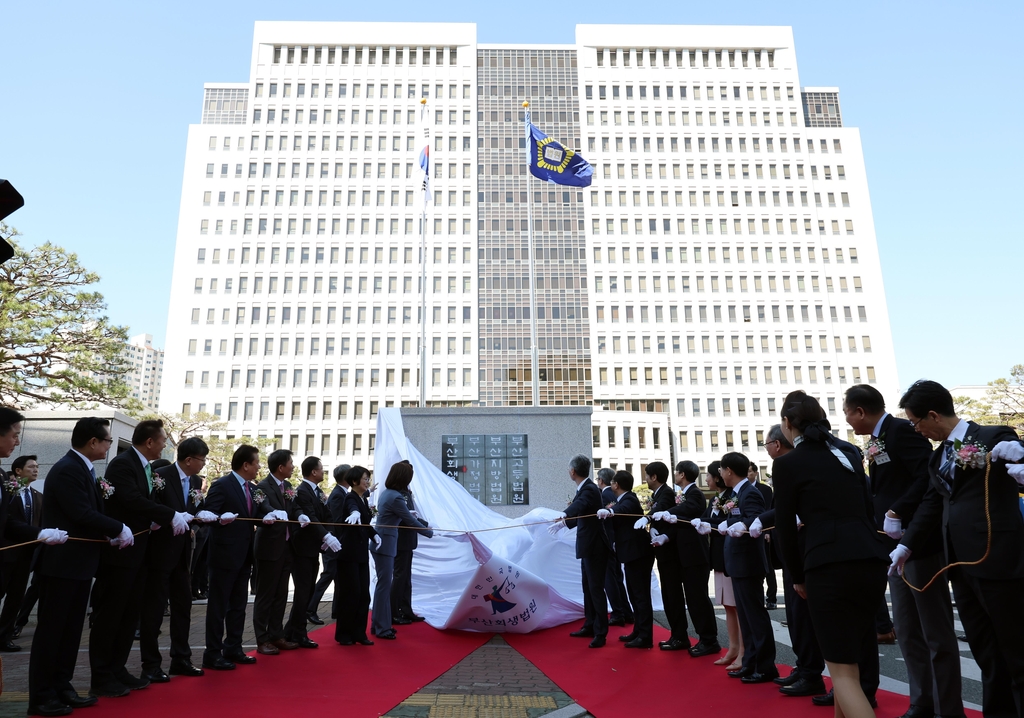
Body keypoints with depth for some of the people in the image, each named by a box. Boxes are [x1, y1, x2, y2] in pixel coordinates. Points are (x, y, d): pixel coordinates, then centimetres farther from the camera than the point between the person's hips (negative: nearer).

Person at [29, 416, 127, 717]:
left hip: (79, 562, 9)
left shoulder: (83, 468, 11)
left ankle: (61, 687, 25)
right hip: (62, 563, -9)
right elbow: (83, 514, -25)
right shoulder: (67, 469, -19)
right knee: (51, 629, 2)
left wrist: (111, 534, -3)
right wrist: (120, 529, -15)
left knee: (71, 630, 15)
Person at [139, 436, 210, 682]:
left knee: (183, 606, 13)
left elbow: (197, 512, 8)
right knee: (153, 607, 3)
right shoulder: (161, 476, -15)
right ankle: (150, 665, 13)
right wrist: (174, 520, -25)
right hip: (160, 551, -7)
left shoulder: (196, 481, 7)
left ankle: (181, 660, 24)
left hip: (183, 552, 7)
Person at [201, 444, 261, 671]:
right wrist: (221, 518, -38)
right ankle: (212, 654, 10)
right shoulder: (221, 485, -13)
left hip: (243, 555, 9)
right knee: (218, 606, 1)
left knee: (238, 605, 15)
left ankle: (233, 649, 25)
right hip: (225, 554, -8)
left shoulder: (249, 488, 11)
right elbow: (207, 515, -18)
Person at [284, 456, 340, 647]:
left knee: (307, 591, 14)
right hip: (303, 548, -9)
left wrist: (327, 537, -9)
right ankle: (298, 634, 9)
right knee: (303, 591, -2)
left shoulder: (317, 491, 12)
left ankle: (291, 631, 24)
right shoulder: (302, 491, -17)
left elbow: (324, 517, 9)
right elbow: (311, 518, -28)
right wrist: (327, 536, -38)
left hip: (313, 547, 9)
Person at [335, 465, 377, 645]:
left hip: (361, 552, 8)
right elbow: (352, 507, -41)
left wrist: (374, 535, 10)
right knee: (349, 593, -2)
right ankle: (344, 634, 11)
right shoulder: (351, 498, -14)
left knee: (363, 594, 8)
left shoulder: (363, 499, 11)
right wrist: (355, 513, -63)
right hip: (349, 553, -8)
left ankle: (359, 633, 15)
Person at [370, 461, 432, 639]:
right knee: (384, 585, -1)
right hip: (385, 544, -10)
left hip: (382, 543, 10)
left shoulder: (386, 493, 9)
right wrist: (429, 532, 3)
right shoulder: (396, 497, -20)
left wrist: (426, 523, 17)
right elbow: (410, 521, -12)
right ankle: (382, 627, 7)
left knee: (383, 584, 15)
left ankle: (380, 624, 24)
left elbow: (405, 516, 17)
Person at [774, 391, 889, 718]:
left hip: (830, 566, -7)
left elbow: (785, 526, 1)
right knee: (850, 656, 23)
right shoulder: (850, 452, 14)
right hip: (870, 560, 7)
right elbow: (867, 509, 21)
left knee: (843, 670, 1)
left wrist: (798, 576, 14)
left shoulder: (788, 463, -3)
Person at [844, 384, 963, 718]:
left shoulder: (902, 430, -13)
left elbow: (928, 477, -23)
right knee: (908, 631, 15)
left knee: (936, 631, 1)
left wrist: (898, 513, -23)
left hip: (920, 542, -10)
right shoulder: (878, 440, 14)